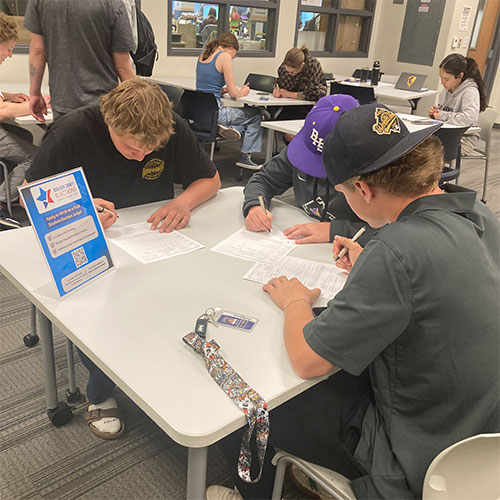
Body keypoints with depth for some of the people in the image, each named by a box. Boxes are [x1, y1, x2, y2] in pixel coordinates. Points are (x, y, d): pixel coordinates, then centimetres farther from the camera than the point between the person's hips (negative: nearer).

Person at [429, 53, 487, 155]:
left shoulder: (470, 92, -13)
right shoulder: (446, 90, 8)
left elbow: (469, 118, -31)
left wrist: (442, 115, -21)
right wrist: (434, 114, 2)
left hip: (464, 140, -7)